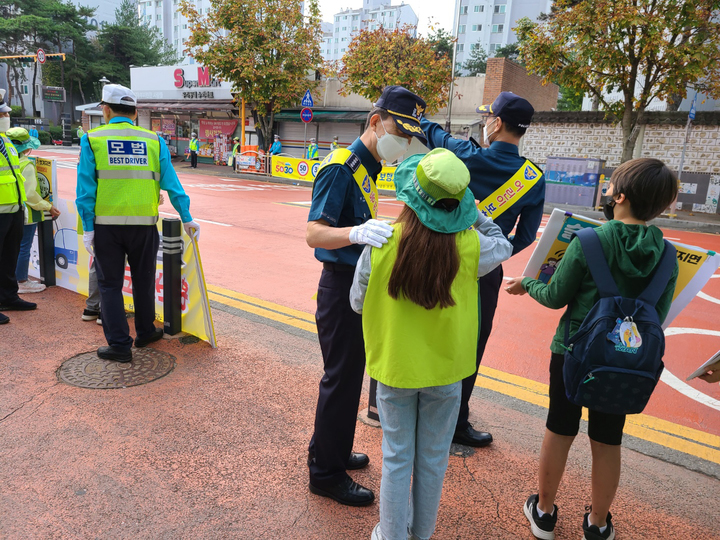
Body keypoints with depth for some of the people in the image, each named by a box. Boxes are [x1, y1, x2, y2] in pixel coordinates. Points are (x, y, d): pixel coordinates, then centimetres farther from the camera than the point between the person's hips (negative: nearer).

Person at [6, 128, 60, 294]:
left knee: (17, 247, 17)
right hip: (26, 214, -8)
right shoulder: (26, 165, -17)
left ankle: (20, 279, 28)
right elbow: (30, 194, -20)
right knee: (23, 248, 1)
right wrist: (48, 207, -11)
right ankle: (22, 283, 10)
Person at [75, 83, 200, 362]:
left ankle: (119, 344, 10)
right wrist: (187, 218, 5)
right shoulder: (154, 140, 4)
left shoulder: (92, 140, -1)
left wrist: (87, 228, -3)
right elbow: (171, 182, 1)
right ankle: (145, 332, 31)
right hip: (144, 223, 2)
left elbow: (86, 189, -5)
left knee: (110, 284, 8)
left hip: (106, 224, -2)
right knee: (143, 281, 17)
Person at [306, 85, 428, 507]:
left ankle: (331, 450, 38)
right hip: (341, 286, -10)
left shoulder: (366, 167, 12)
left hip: (357, 286, 10)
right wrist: (358, 233, -43)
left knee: (347, 374, 19)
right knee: (342, 378, 2)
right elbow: (314, 234, -27)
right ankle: (326, 473, 20)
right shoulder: (341, 166, -17)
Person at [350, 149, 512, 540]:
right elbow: (503, 246, 8)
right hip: (445, 368, 1)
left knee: (397, 456, 18)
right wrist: (470, 212, 5)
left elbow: (357, 302, -5)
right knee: (433, 457, 20)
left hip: (394, 365, 0)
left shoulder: (382, 241, -19)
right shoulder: (470, 245, -17)